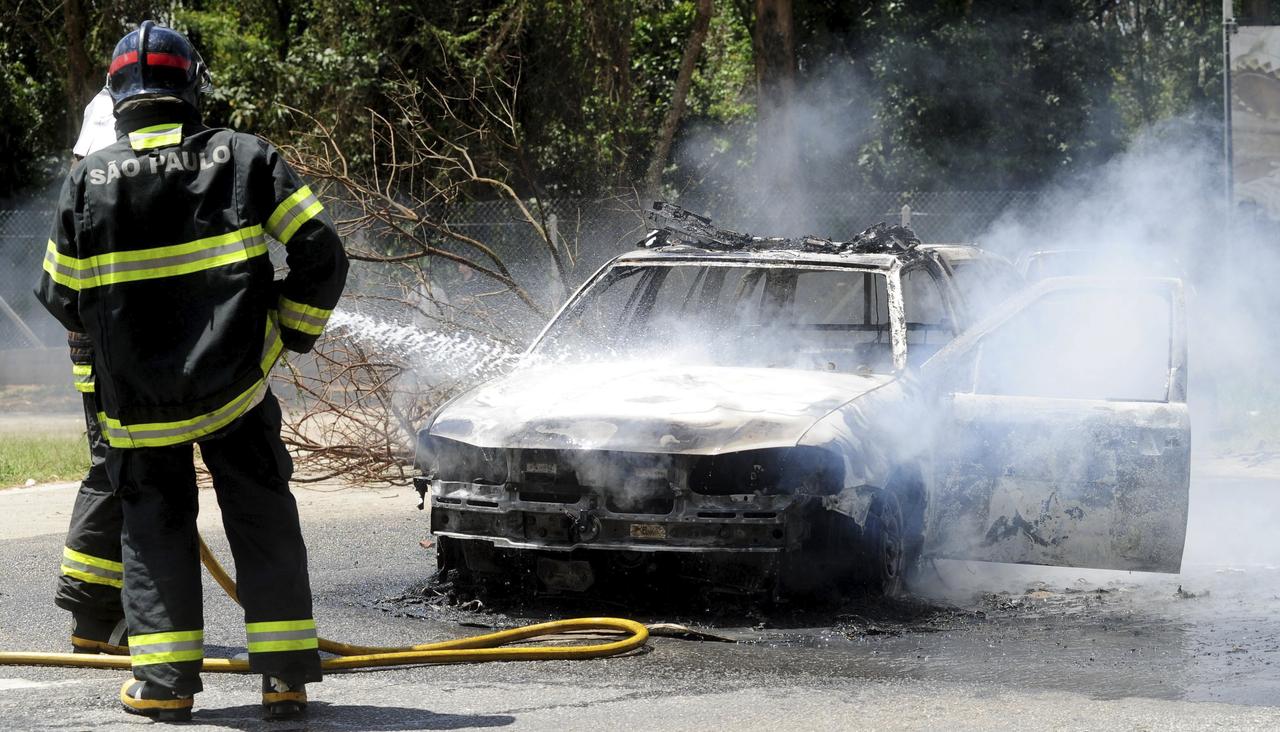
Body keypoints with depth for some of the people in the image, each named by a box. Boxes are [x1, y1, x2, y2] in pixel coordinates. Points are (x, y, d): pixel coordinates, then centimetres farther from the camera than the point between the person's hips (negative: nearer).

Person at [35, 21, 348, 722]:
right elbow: (321, 254, -6)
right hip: (234, 385, 0)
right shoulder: (244, 157, -2)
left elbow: (62, 297, 4)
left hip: (135, 397, 0)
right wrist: (292, 332, 9)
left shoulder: (88, 178, -1)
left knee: (154, 523, 14)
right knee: (263, 521, 11)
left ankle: (163, 679, 8)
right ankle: (285, 674, 8)